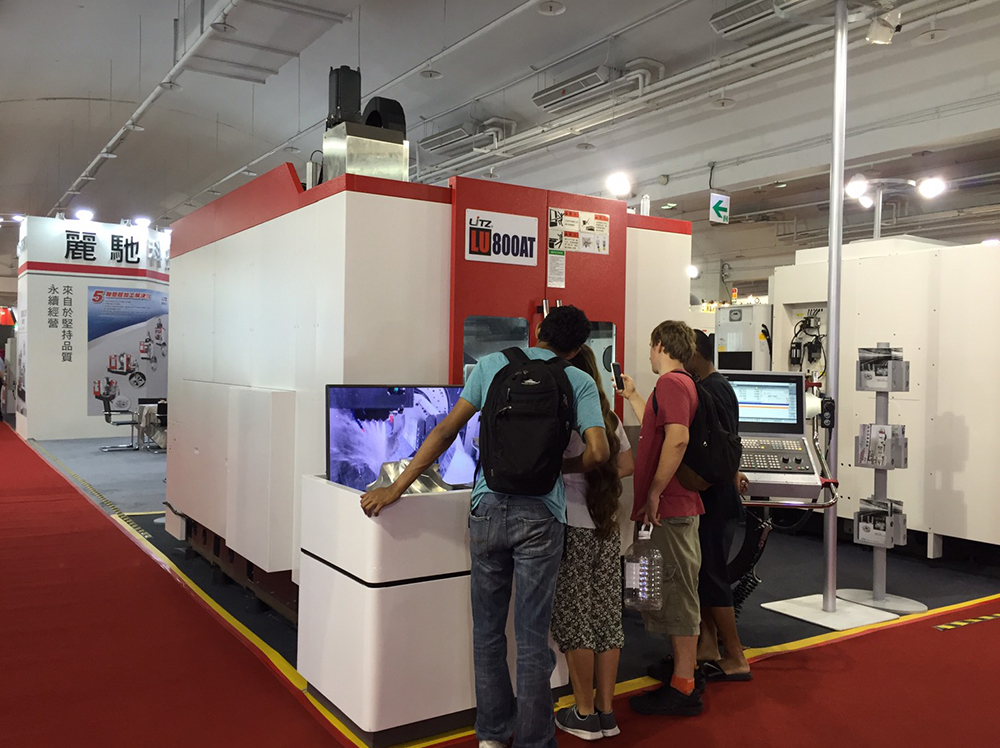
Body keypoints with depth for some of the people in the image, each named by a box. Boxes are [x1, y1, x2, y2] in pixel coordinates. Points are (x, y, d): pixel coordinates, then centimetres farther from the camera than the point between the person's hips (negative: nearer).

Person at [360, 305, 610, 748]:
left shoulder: (491, 365, 6)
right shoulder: (579, 382, 3)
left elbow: (446, 430, 2)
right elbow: (597, 453, -7)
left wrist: (397, 487, 4)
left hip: (488, 508, 2)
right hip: (540, 516, -2)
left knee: (487, 630, 15)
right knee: (531, 637, 7)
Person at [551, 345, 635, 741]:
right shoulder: (609, 418, 8)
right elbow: (627, 465, 17)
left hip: (573, 527, -7)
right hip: (607, 529, 7)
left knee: (575, 621, 4)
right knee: (607, 618, 11)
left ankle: (584, 715, 13)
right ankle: (606, 713, 20)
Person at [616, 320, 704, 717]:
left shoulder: (670, 382, -12)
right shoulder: (683, 383, 19)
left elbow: (676, 438, -27)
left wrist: (654, 492, -23)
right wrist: (633, 396, 38)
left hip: (670, 506, -10)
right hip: (677, 504, 10)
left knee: (677, 592, -5)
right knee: (675, 591, 16)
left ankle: (682, 689, 3)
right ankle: (683, 675, 26)